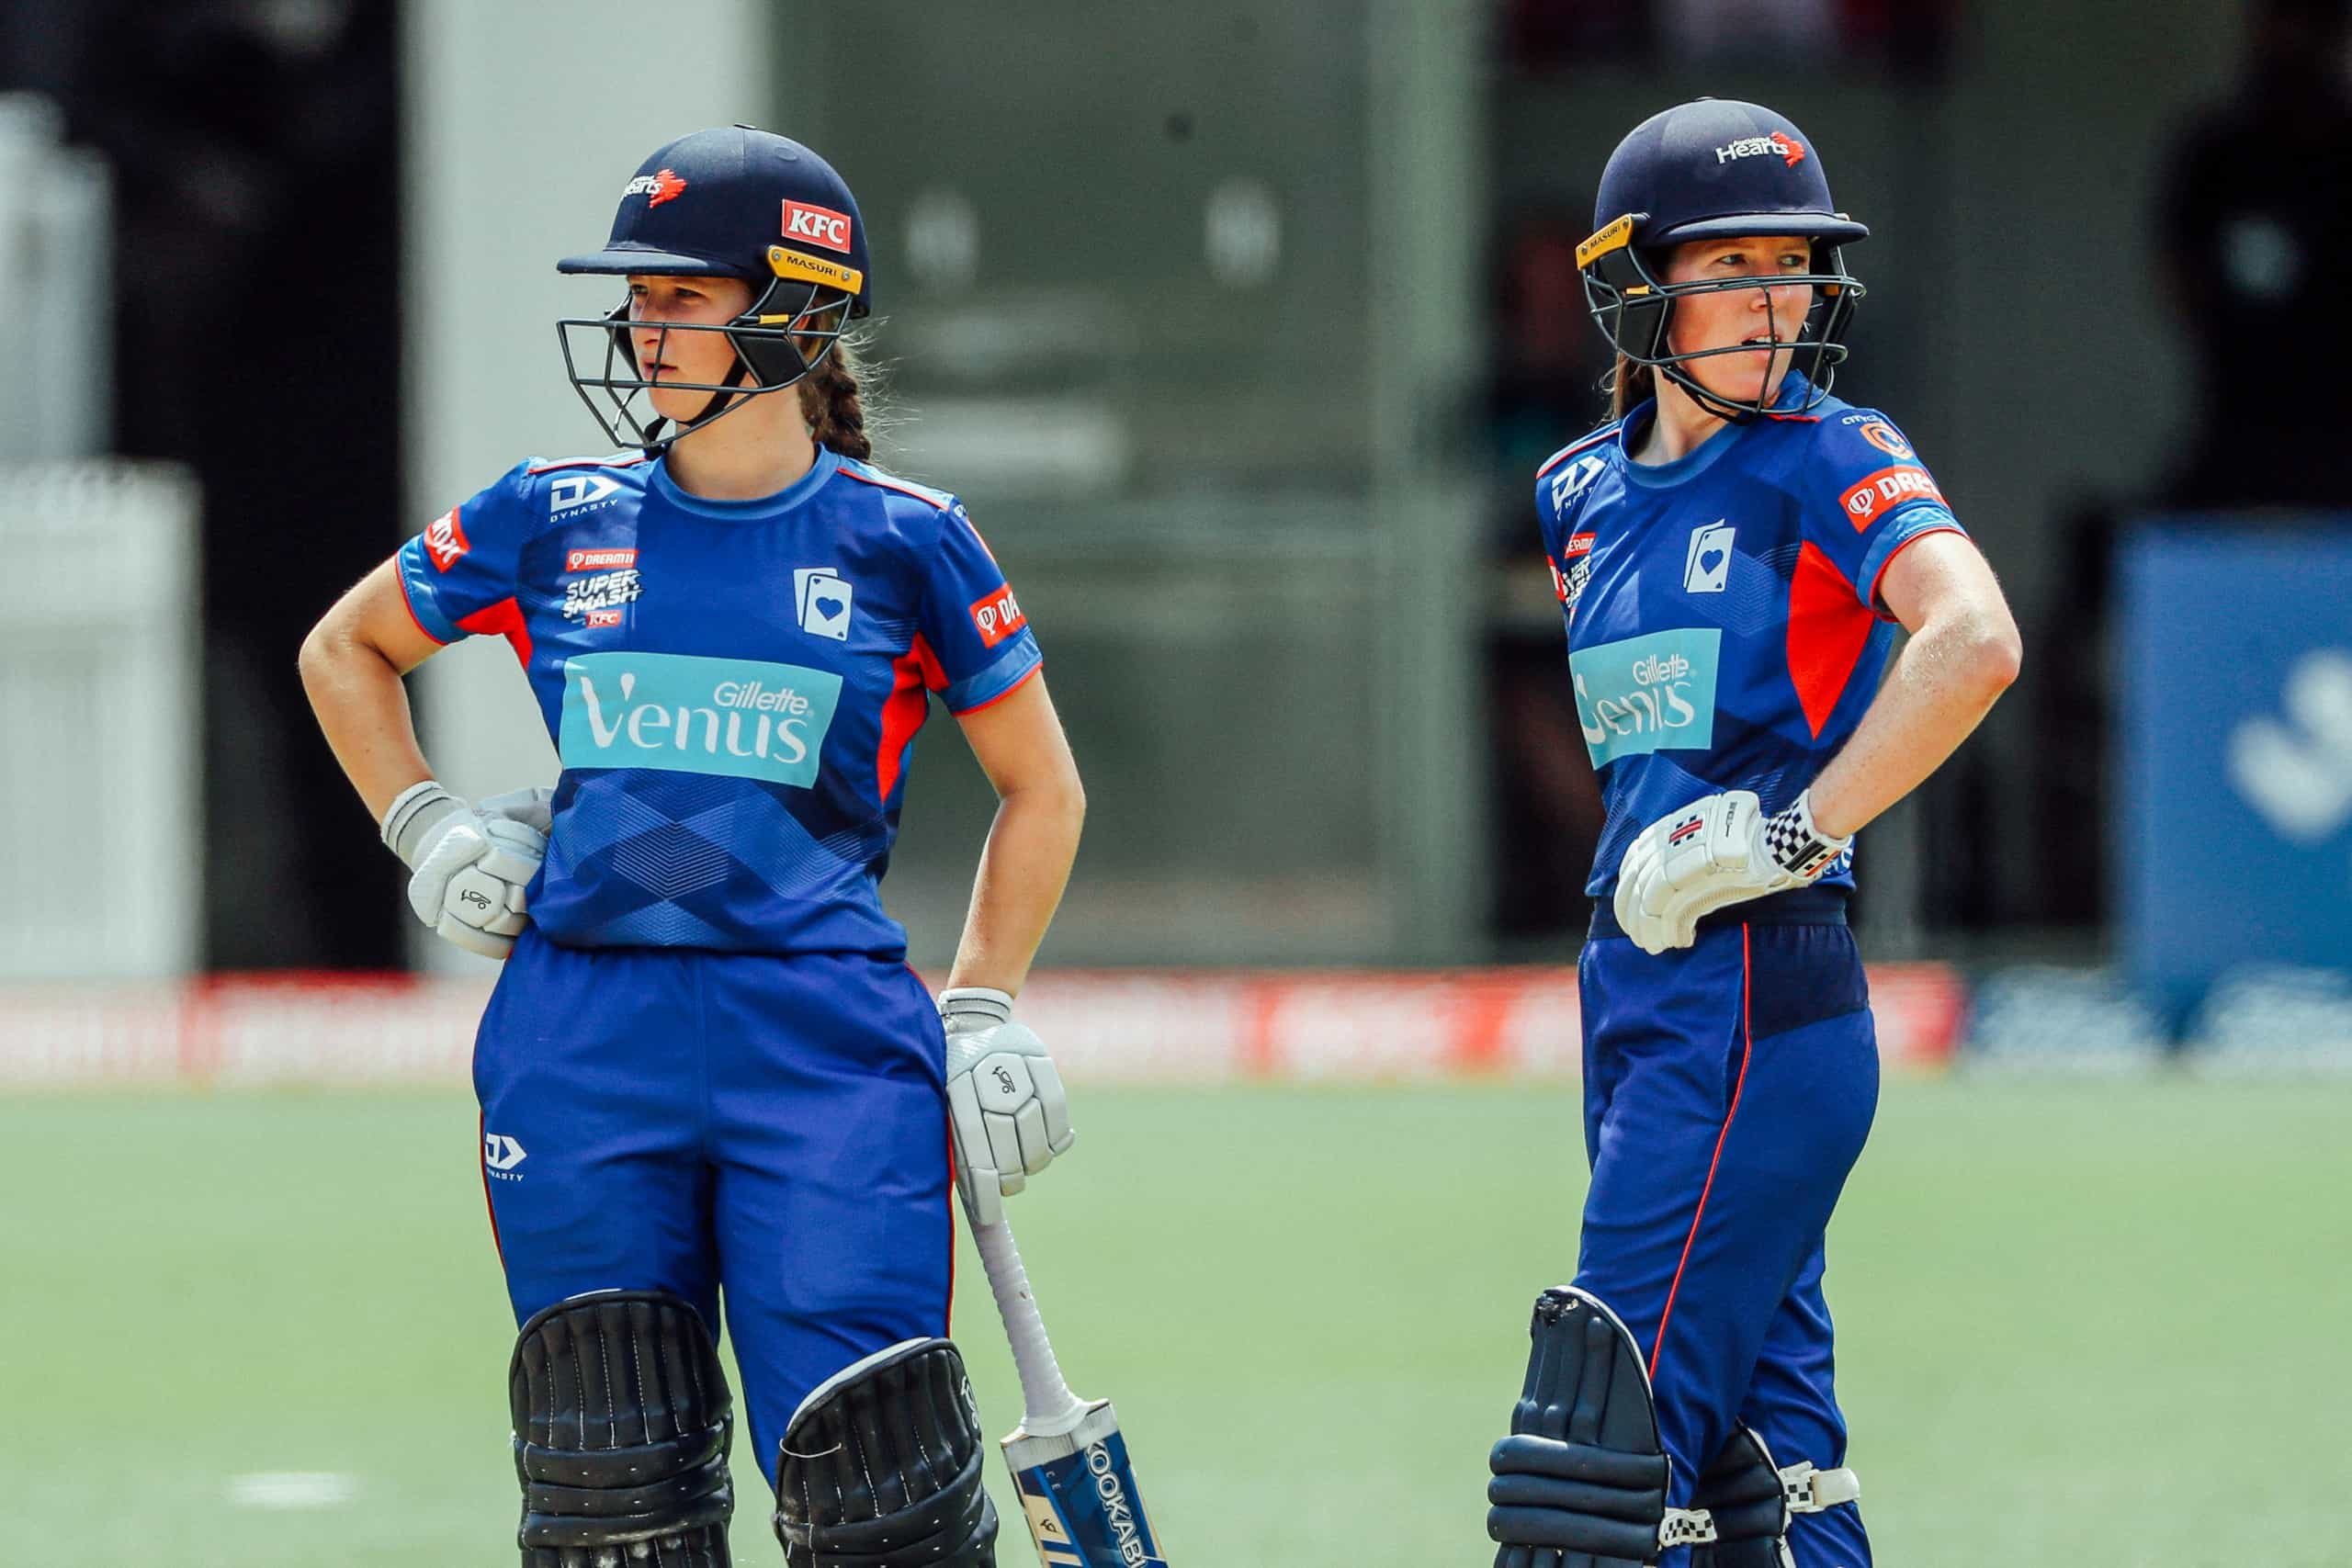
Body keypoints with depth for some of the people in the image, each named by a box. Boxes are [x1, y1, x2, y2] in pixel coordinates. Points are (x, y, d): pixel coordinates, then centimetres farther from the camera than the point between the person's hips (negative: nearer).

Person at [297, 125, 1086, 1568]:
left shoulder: (900, 541, 1)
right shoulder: (553, 520, 7)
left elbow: (1041, 790, 12)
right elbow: (346, 651, 24)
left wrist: (980, 1016, 5)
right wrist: (427, 830, 11)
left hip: (823, 1040, -3)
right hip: (585, 1041, 3)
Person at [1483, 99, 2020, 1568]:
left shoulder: (1830, 459, -7)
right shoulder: (1588, 491, 13)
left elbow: (1975, 641, -23)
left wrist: (1794, 832, -21)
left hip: (1760, 997, -8)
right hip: (1635, 991, 8)